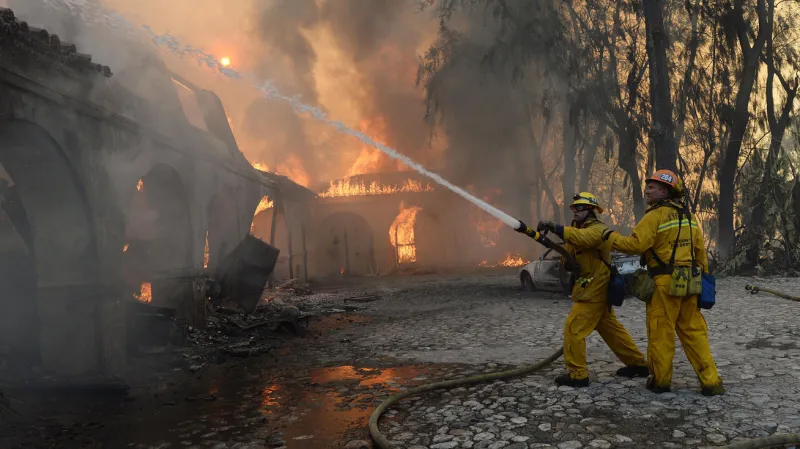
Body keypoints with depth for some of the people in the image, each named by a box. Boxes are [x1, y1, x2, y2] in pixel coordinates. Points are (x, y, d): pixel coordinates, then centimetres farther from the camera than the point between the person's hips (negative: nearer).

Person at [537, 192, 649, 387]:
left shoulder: (598, 229, -14)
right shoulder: (579, 229, 16)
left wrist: (555, 228, -48)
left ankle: (577, 374, -4)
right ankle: (638, 364, 29)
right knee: (612, 329, 18)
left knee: (573, 329, -10)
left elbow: (583, 238, -38)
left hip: (593, 290, -10)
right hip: (594, 289, 10)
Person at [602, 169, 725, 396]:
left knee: (661, 333, 4)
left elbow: (636, 244, -19)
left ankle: (660, 380, 13)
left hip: (665, 283, -7)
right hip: (688, 282, 7)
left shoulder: (655, 215, -11)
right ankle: (711, 381, 11)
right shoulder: (688, 216, 13)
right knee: (694, 331, 11)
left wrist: (611, 236, -5)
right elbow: (700, 251, 16)